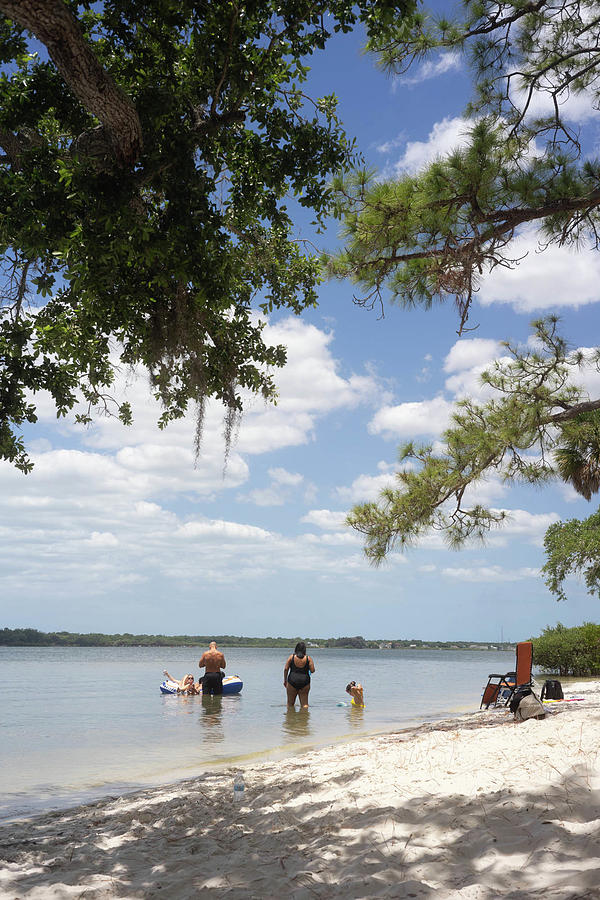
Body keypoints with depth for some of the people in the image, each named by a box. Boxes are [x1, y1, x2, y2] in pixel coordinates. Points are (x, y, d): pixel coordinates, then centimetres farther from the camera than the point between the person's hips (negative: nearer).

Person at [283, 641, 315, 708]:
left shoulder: (291, 657, -1)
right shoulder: (308, 658, -1)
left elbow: (286, 669, -4)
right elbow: (312, 670, -6)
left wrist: (285, 680, 6)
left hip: (292, 681, 0)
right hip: (304, 682, 0)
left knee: (290, 703, 12)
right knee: (304, 703, 5)